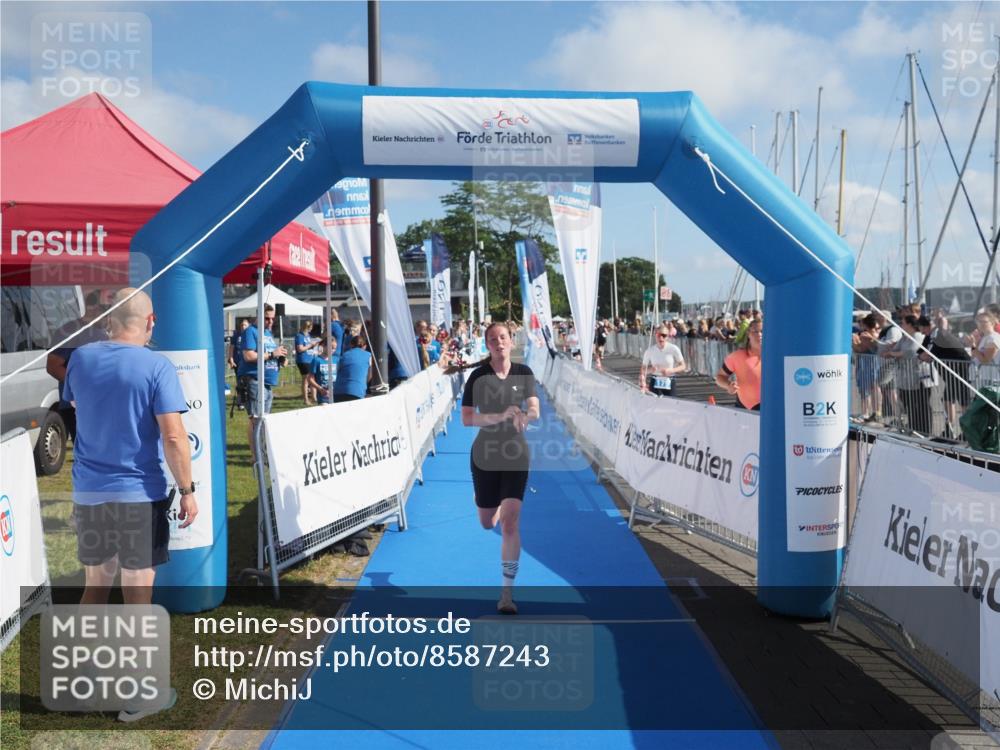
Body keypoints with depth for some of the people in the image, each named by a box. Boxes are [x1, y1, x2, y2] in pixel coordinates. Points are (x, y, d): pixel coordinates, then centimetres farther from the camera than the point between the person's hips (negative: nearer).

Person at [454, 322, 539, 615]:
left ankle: (507, 593, -1)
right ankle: (498, 509, 55)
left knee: (510, 522, -11)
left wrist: (523, 415, -30)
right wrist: (501, 416, -26)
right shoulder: (478, 376, -7)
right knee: (487, 522, 14)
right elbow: (466, 418, -12)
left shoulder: (523, 373, -1)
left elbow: (535, 410, -6)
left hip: (516, 454, 0)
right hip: (485, 455, 0)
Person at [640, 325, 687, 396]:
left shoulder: (673, 349, -7)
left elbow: (683, 366, -1)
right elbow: (643, 368, 2)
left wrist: (671, 370, -17)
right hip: (655, 383, 0)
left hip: (669, 383, 0)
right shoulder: (650, 350, -4)